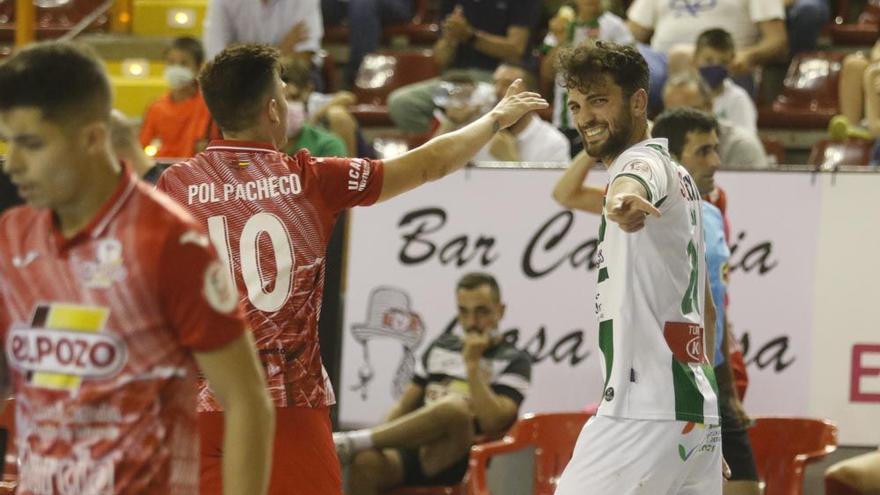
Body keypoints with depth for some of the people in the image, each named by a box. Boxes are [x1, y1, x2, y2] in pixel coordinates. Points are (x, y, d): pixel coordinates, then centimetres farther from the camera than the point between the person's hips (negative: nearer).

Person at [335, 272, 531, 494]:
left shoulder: (514, 361, 7)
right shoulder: (441, 347, 23)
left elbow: (492, 421, -10)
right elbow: (406, 405, 22)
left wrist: (472, 364, -9)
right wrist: (376, 440, 5)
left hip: (456, 462, -4)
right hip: (413, 451, 4)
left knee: (456, 405, -37)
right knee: (367, 461, -31)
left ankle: (352, 442, -29)